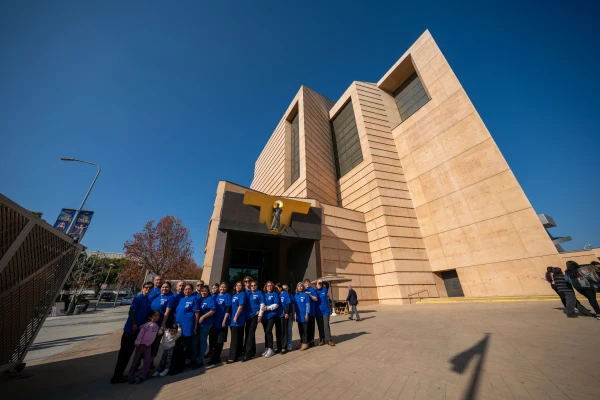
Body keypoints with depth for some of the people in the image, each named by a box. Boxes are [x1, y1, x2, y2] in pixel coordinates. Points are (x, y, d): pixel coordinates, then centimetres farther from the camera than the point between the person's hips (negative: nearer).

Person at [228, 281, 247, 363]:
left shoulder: (242, 294, -11)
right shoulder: (233, 295, 13)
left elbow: (241, 306, -18)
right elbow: (231, 307, 16)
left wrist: (236, 316, -20)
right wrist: (231, 317, 11)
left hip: (238, 319, -7)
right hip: (232, 318, 7)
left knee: (235, 338, -1)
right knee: (238, 337, 18)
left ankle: (232, 357, 7)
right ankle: (239, 352, 31)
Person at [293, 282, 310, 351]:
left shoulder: (305, 295, -6)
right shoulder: (295, 296, 7)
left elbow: (308, 305, -8)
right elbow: (294, 306, 11)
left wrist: (307, 314, -13)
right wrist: (294, 314, 8)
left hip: (304, 315, -5)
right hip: (298, 315, 5)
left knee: (305, 330, 1)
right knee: (300, 330, 13)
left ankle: (305, 343, 10)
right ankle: (302, 343, 24)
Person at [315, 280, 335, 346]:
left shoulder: (325, 289, 0)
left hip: (325, 311, -1)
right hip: (318, 312, 1)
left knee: (326, 326, -2)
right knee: (320, 327, 9)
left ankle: (328, 340, 8)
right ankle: (322, 340, 20)